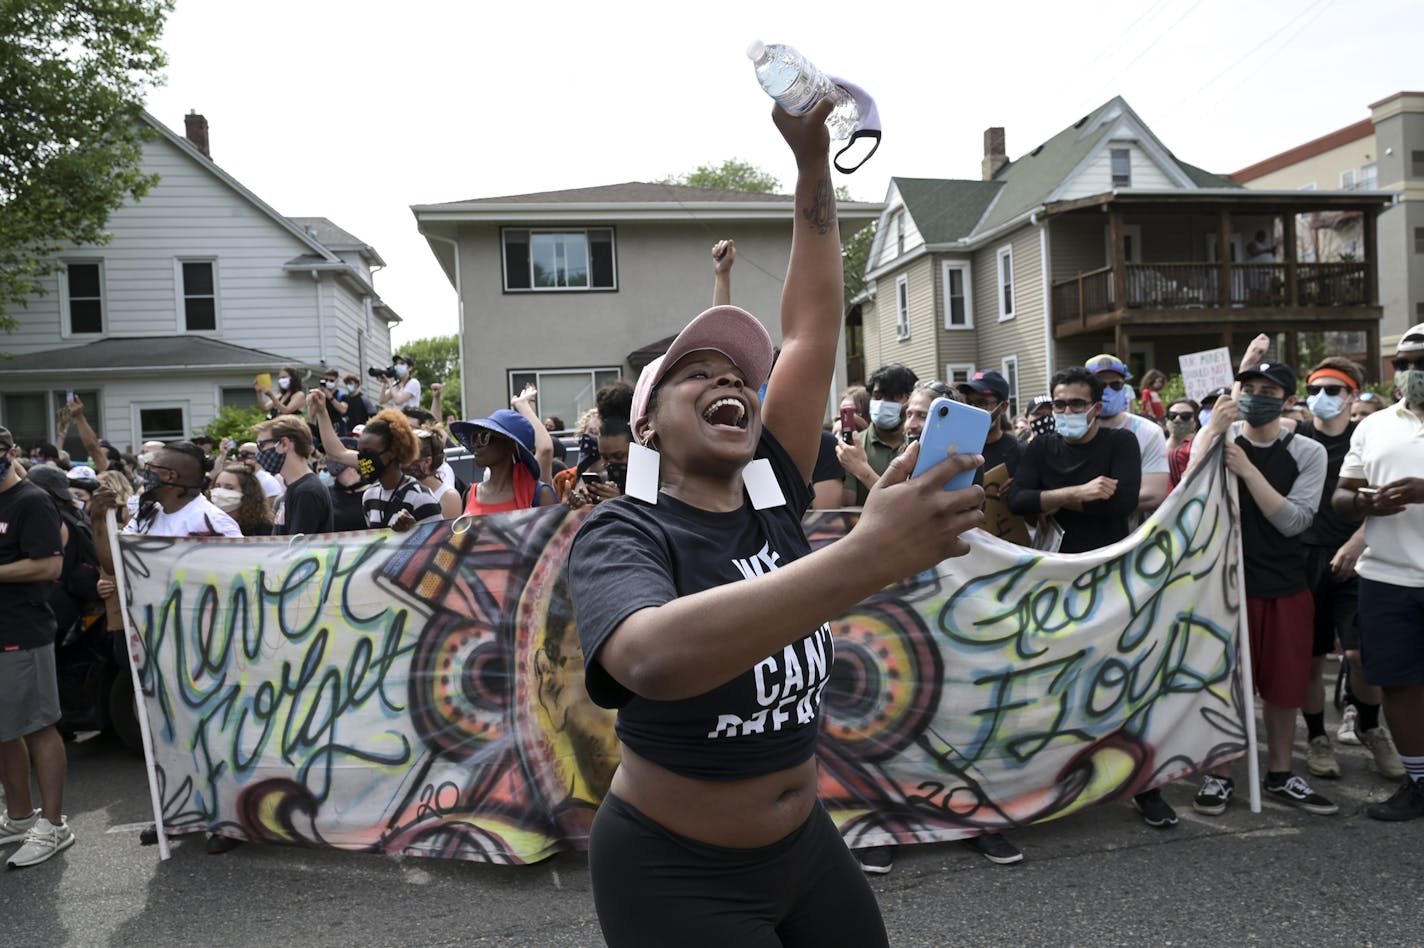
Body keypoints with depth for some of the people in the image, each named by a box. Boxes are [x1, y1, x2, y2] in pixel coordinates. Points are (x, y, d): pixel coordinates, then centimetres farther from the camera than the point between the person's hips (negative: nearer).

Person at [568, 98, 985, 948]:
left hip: (805, 845, 6)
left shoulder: (772, 496, -4)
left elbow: (814, 330, -4)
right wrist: (868, 556, -50)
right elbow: (654, 659, -42)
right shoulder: (623, 537, -20)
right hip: (678, 879, -5)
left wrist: (814, 161, -8)